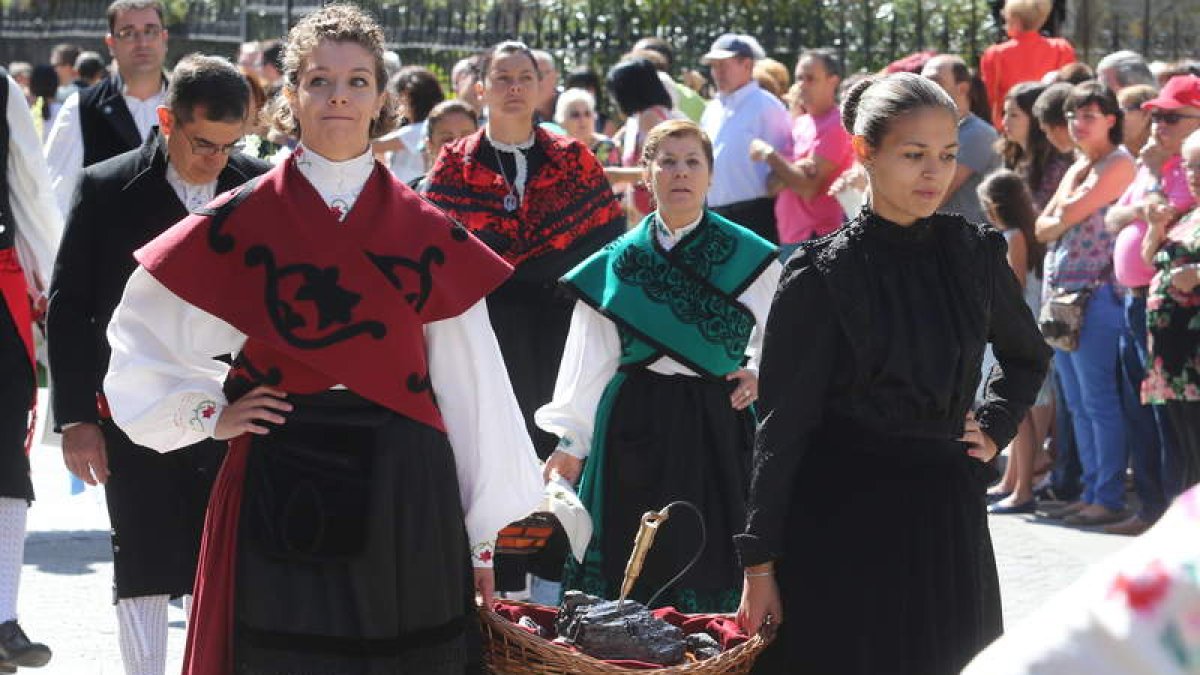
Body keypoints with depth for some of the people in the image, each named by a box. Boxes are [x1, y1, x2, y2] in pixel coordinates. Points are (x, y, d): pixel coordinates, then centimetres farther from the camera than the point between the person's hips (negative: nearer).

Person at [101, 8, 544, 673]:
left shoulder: (426, 232, 6)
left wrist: (482, 534, 5)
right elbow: (140, 335, 11)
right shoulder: (243, 222, 2)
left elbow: (467, 385, 6)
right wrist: (208, 413, 0)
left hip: (403, 496, 1)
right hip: (282, 489, -1)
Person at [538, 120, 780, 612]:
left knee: (709, 567, -2)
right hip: (638, 425, 1)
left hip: (718, 424, -1)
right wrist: (571, 441, -2)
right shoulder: (619, 261, 6)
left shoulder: (749, 257, 3)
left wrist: (759, 372, -7)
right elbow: (591, 363, 5)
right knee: (637, 570, 1)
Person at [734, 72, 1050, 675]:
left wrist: (994, 428, 9)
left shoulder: (974, 254, 4)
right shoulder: (821, 274, -7)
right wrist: (760, 563, -9)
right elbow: (781, 423, -7)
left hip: (944, 511, 4)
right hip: (842, 510, -4)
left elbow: (1028, 355, 25)